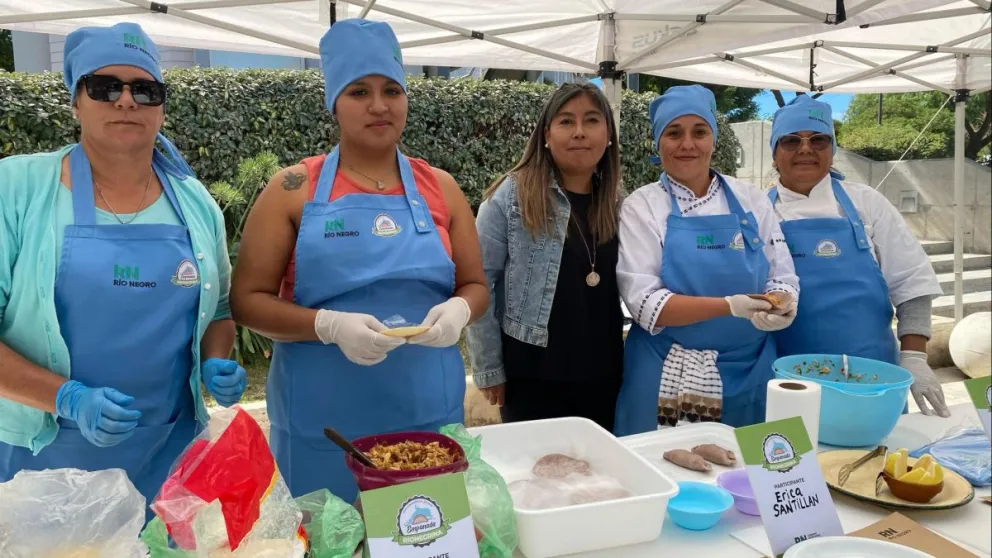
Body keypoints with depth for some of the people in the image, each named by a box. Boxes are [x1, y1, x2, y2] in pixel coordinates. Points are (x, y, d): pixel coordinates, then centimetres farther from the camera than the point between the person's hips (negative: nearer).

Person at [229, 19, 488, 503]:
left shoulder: (440, 189, 5)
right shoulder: (293, 190, -3)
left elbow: (475, 285, 11)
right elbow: (247, 299, -3)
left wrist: (457, 310, -12)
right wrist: (330, 325, -19)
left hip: (430, 413, 2)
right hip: (323, 423, -2)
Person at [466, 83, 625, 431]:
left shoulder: (617, 203, 5)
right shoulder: (511, 196, -10)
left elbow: (628, 288, 12)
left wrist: (626, 359, 7)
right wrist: (489, 369, -9)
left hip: (603, 375, 5)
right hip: (532, 375, -4)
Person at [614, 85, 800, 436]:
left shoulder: (751, 200, 6)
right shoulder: (642, 207, -3)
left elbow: (783, 278, 6)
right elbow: (645, 303, -12)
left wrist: (780, 306, -16)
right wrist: (731, 306, -22)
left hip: (749, 373, 3)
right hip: (668, 380, -3)